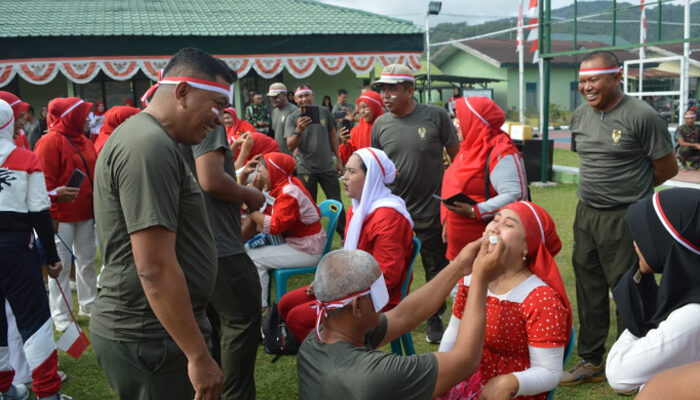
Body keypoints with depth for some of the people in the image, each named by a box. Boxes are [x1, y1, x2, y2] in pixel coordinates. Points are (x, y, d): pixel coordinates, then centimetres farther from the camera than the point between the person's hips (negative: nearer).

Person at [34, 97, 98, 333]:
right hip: (62, 216, -8)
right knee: (61, 265, -1)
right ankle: (61, 318, 7)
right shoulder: (50, 142, -12)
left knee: (87, 261, 15)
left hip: (85, 214, 8)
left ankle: (88, 305, 29)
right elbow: (45, 182, -16)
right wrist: (51, 214, -20)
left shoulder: (85, 143, 13)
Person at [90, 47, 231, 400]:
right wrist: (199, 356, -21)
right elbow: (155, 269, -25)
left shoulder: (144, 137, 13)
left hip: (141, 330, 10)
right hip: (149, 339, -10)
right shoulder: (149, 146, -20)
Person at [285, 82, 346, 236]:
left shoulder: (324, 112, 2)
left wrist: (338, 159, 12)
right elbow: (290, 146, -16)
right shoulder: (292, 118, -7)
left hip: (328, 167, 2)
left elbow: (332, 136, 12)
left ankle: (345, 235, 22)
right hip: (306, 170, -2)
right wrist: (299, 130, -34)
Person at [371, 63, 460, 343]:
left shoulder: (435, 116, -7)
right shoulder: (381, 124, 1)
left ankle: (435, 320, 31)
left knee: (436, 270, 12)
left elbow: (457, 156, -1)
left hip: (432, 210, -2)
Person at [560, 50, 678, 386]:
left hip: (625, 219, -7)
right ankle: (591, 362, 30)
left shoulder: (641, 116, -14)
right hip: (586, 215, 7)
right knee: (589, 288, 14)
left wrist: (630, 190, 4)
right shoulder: (580, 116, 6)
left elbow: (668, 168, -7)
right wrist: (597, 188, 10)